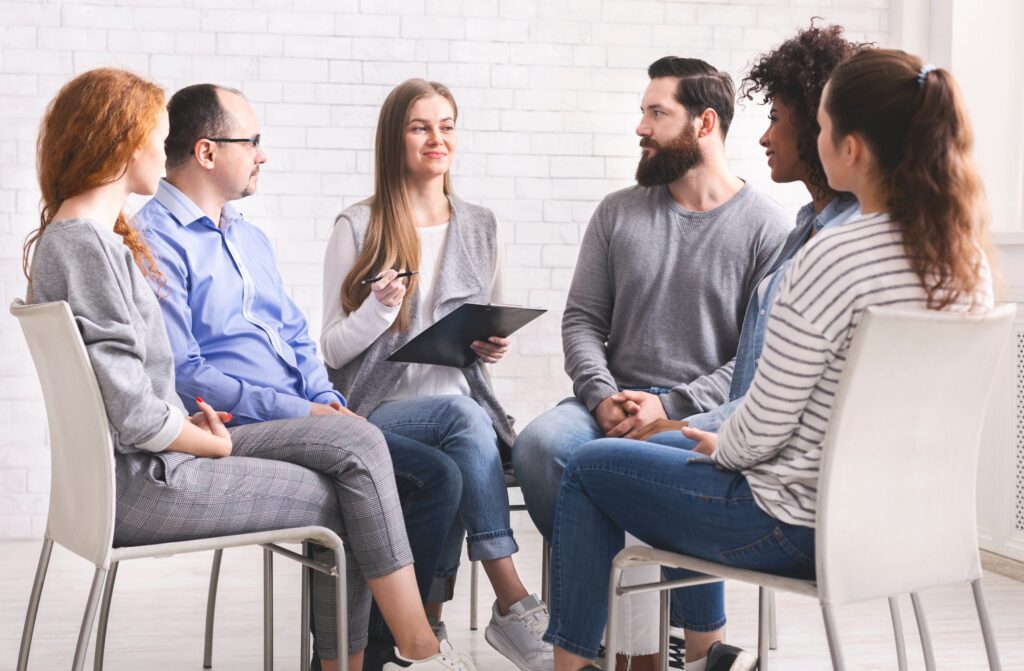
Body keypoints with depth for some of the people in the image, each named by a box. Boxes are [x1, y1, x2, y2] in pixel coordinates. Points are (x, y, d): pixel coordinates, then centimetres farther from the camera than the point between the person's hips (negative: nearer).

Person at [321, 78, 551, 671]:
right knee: (462, 414, -36)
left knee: (455, 472, -35)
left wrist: (494, 346, -1)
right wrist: (379, 308, -17)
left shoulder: (481, 227, 16)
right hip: (380, 409, -3)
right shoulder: (359, 227, 3)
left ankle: (430, 621, -26)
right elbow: (334, 351, 2)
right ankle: (514, 605, -37)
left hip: (463, 405, 3)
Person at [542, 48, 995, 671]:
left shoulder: (832, 259, -27)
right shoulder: (969, 256, -3)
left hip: (795, 526, -8)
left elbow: (762, 429, -22)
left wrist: (720, 445, 2)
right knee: (682, 455, 33)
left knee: (590, 468, 14)